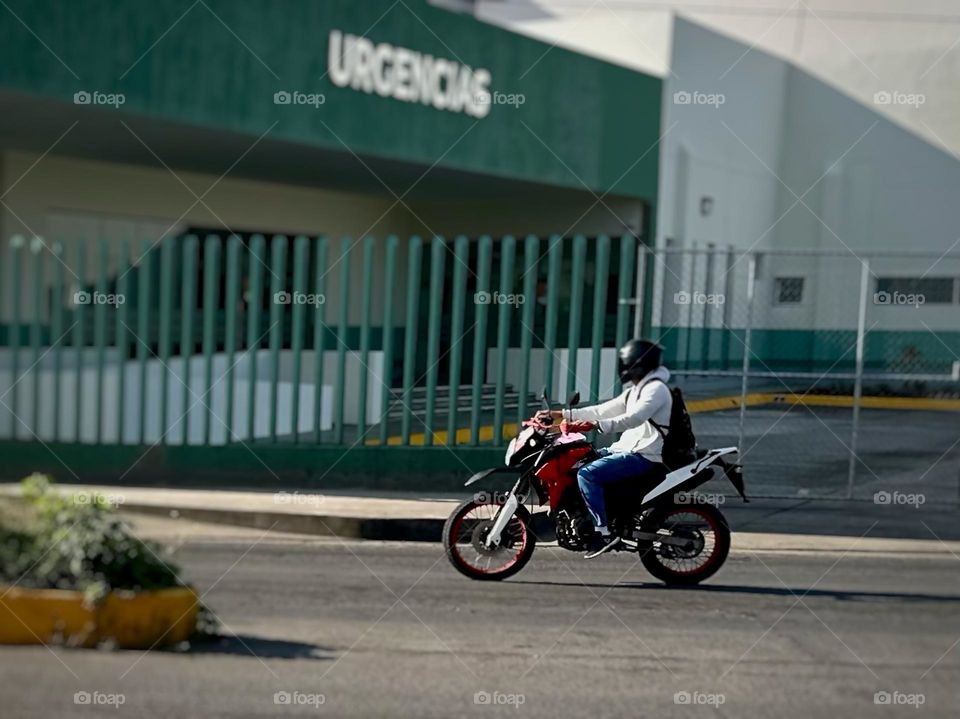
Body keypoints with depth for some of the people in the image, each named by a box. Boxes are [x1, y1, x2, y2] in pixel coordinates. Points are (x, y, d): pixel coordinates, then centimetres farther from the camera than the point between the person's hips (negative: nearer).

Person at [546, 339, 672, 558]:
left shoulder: (656, 389, -11)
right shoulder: (635, 390, 21)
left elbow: (633, 418, -27)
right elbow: (604, 410, 19)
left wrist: (597, 425, -39)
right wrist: (563, 414, 12)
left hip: (643, 456, -10)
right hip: (627, 448, 10)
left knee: (587, 474, -26)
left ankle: (604, 533, -26)